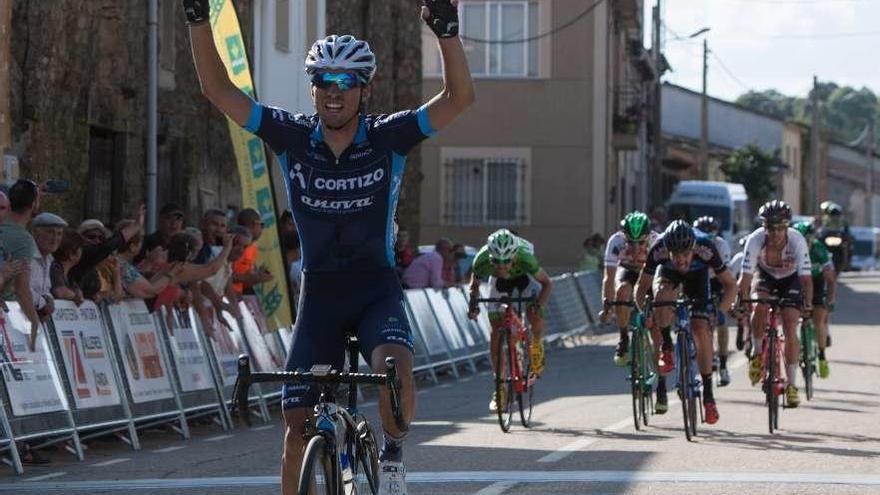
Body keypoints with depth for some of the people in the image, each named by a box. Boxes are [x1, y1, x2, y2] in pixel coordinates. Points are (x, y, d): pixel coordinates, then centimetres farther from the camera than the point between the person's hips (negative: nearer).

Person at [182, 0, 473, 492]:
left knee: (395, 368, -32)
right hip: (320, 291, 2)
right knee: (299, 424, -1)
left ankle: (394, 451, -3)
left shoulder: (388, 138, -10)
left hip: (377, 290, -2)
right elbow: (219, 90, -9)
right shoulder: (293, 137, -6)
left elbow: (459, 98, -21)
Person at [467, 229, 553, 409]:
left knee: (535, 317, -25)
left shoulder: (524, 258, -41)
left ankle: (536, 346, 10)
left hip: (524, 277, -2)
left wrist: (540, 305, -41)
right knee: (496, 330, -8)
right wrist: (473, 303, -30)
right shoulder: (482, 261, -36)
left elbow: (547, 283, -25)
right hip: (499, 281, 2)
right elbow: (475, 284, -12)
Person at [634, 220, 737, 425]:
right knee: (662, 296, -35)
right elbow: (641, 288, -22)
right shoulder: (658, 250, -36)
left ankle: (708, 394, -7)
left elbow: (730, 285, -26)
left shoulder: (705, 249, -38)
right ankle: (667, 348, -12)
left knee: (700, 328, -16)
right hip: (668, 272, 1)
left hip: (697, 275, -1)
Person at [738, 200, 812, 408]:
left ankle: (792, 385, -5)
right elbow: (745, 276, -32)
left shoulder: (797, 241, -33)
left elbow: (806, 277, -34)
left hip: (791, 280, -1)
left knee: (790, 330, -14)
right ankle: (757, 354, -9)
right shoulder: (755, 240, -31)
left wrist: (808, 304, -46)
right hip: (765, 276, 1)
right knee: (759, 307, -32)